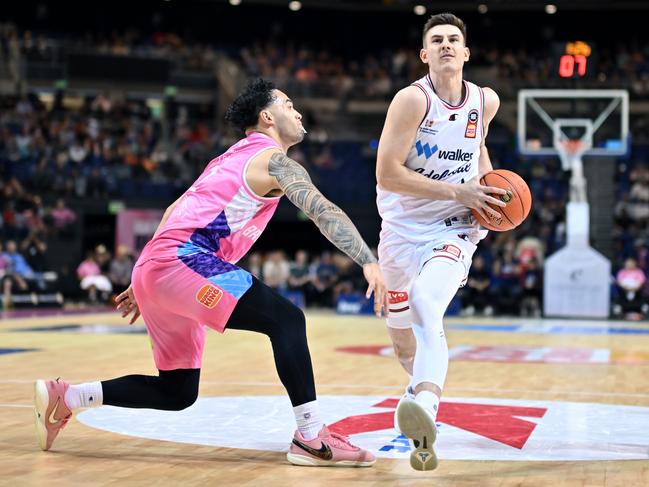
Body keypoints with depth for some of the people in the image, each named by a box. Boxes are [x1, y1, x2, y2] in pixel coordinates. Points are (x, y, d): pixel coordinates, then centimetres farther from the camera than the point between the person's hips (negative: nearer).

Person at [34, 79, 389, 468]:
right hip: (182, 260, -10)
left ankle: (65, 397, 17)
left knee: (178, 393, 15)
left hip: (154, 267, 10)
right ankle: (312, 438, -20)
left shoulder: (232, 158, 28)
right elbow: (322, 210, -15)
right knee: (287, 319, -16)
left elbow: (176, 212, 32)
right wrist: (369, 262, -23)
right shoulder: (274, 159, 0)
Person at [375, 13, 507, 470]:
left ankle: (425, 407, -48)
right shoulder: (413, 99, -15)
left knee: (426, 309, -30)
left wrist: (487, 180, 5)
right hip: (403, 230, 0)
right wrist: (457, 191, -22)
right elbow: (386, 174, -21)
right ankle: (424, 385, 47)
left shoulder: (486, 101, 0)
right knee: (403, 338, 14)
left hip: (453, 231, 0)